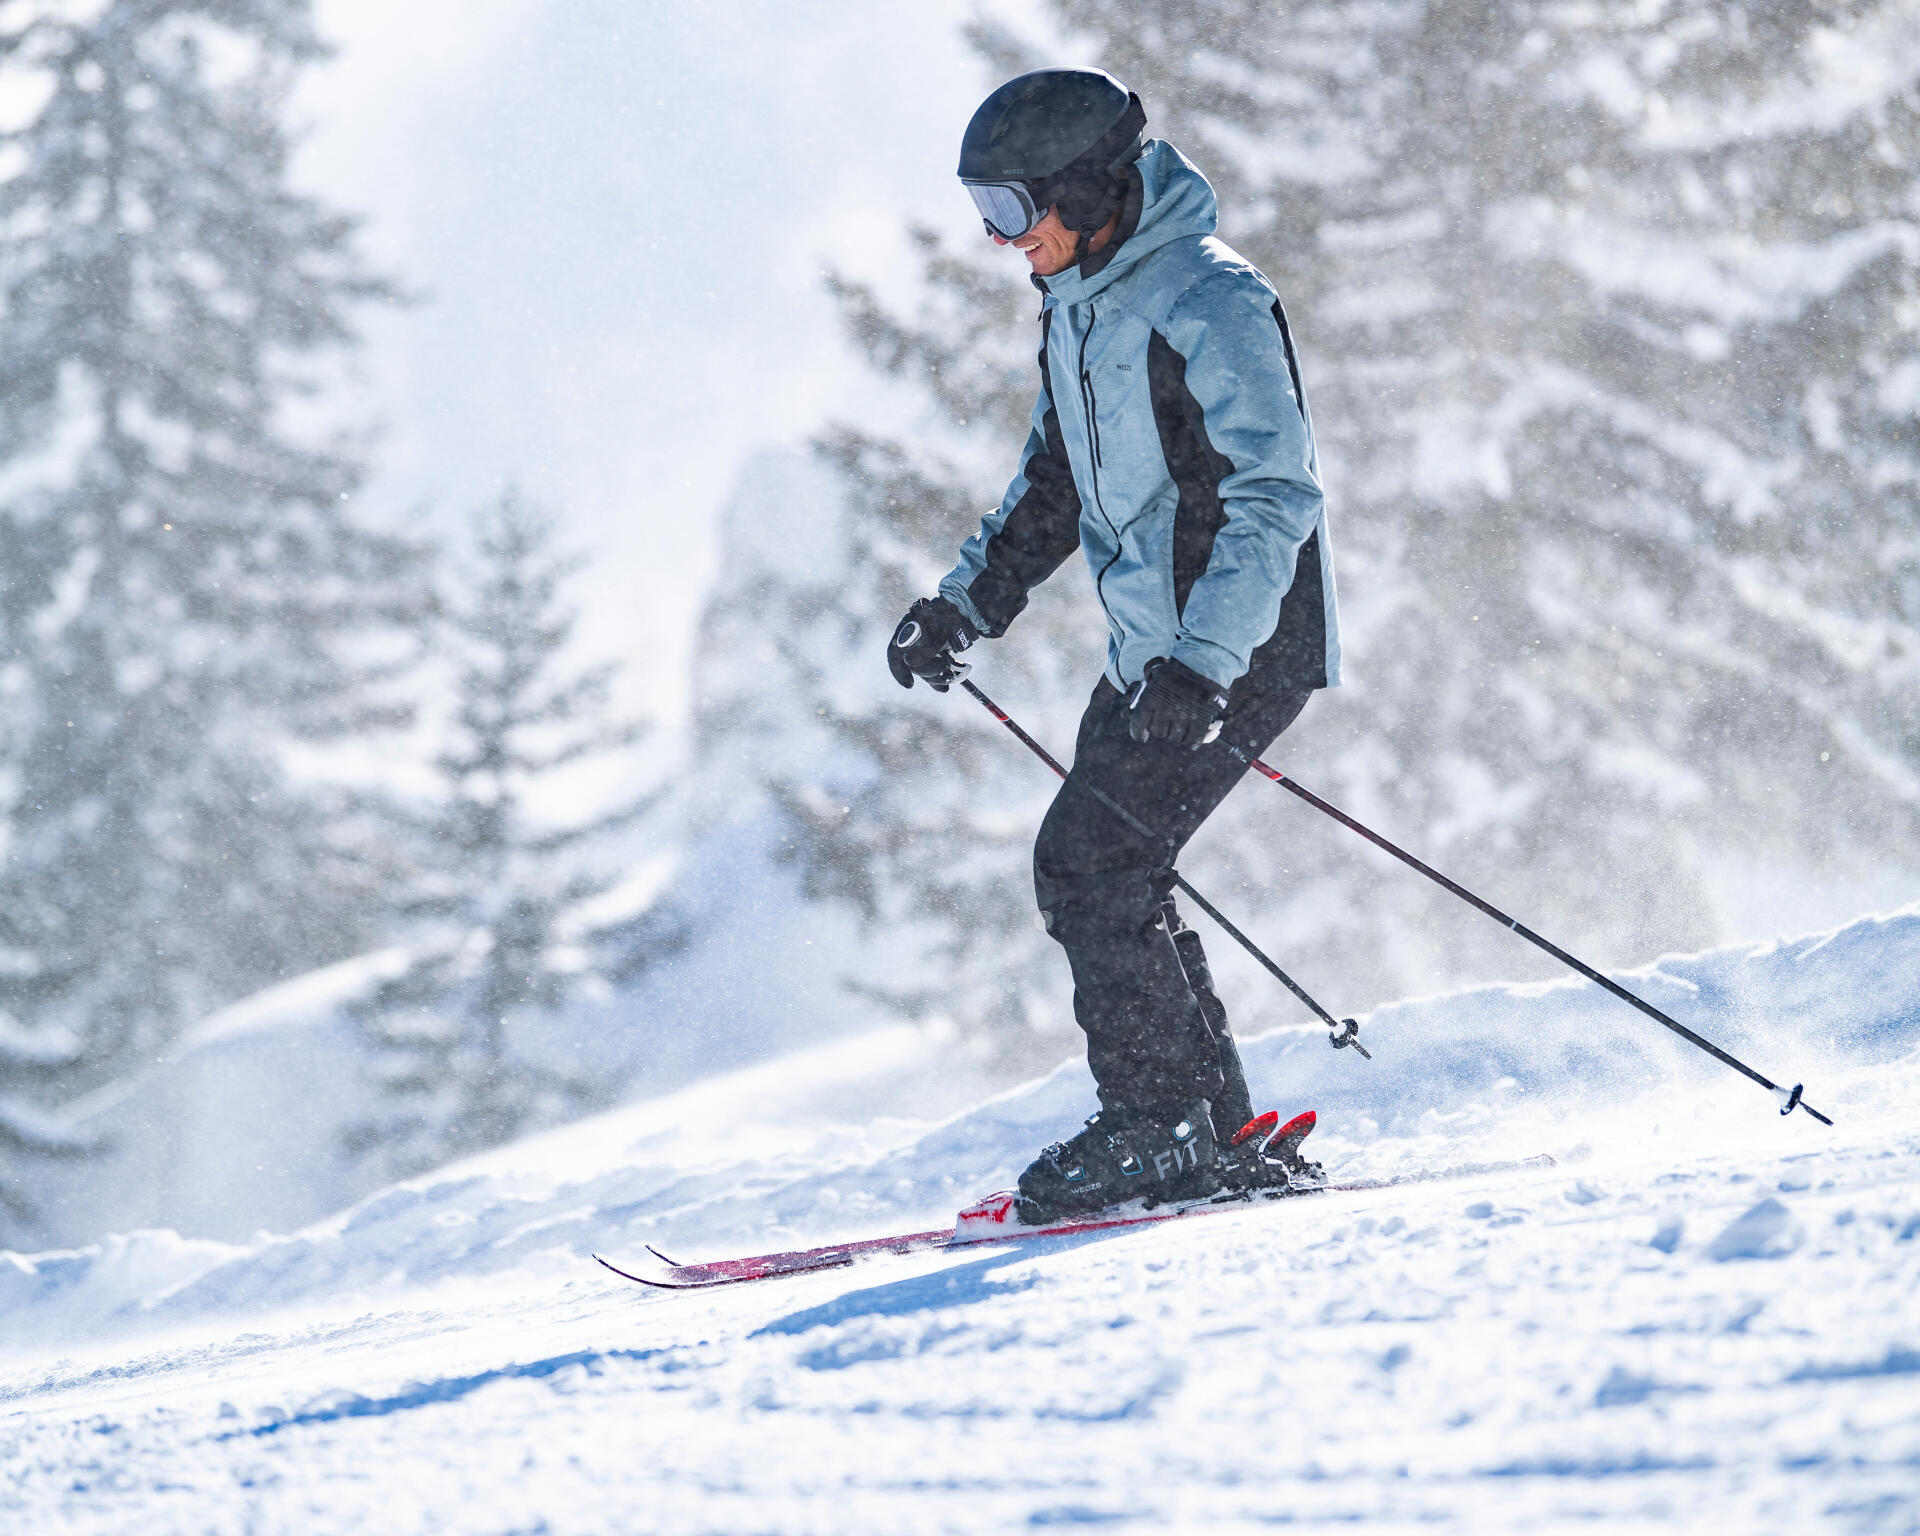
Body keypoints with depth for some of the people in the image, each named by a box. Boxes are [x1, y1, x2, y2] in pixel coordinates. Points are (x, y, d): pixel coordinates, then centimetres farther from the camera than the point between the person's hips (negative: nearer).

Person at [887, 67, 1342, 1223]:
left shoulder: (1209, 305, -19)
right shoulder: (1080, 305, 11)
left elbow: (1276, 499, -25)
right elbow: (1057, 484, 23)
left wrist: (1203, 665, -32)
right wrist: (967, 605, 14)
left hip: (1242, 651, -10)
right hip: (1154, 651, 10)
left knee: (1091, 865, -13)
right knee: (1097, 874, 8)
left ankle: (1160, 1127, -5)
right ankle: (1218, 1134, 14)